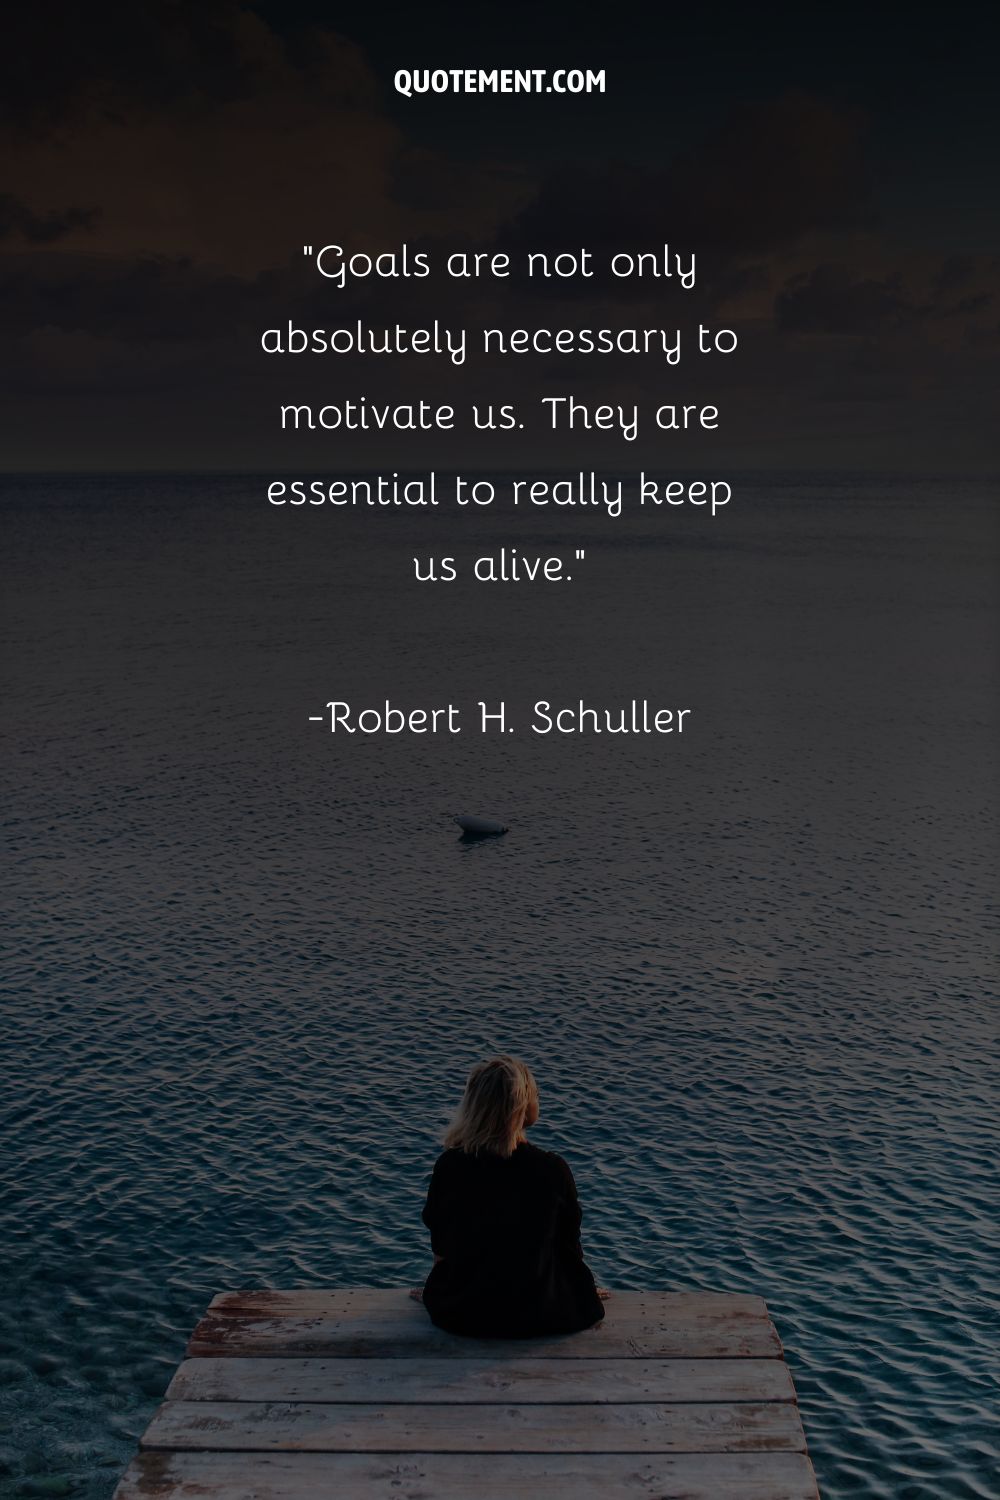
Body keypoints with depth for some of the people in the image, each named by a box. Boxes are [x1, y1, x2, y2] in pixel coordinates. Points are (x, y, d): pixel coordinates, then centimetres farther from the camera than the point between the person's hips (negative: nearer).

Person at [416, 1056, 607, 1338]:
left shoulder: (449, 1165, -13)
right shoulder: (553, 1170, -15)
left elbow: (440, 1249, 0)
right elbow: (570, 1246, -1)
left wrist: (434, 1293, 22)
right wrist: (584, 1292, 21)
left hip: (461, 1316, 1)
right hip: (538, 1317, -1)